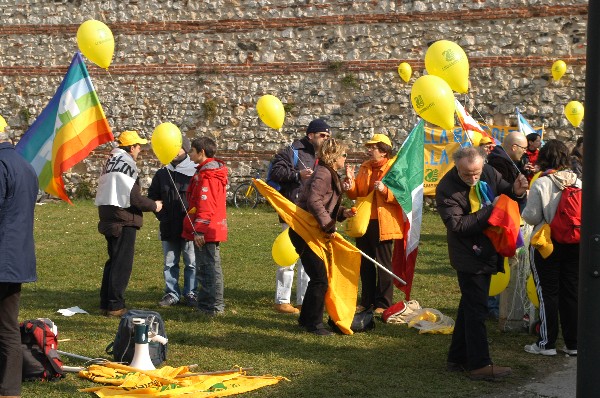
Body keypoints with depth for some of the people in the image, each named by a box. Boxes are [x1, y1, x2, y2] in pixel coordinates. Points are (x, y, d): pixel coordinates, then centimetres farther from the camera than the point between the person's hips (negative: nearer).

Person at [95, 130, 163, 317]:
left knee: (113, 260, 17)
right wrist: (154, 205, -3)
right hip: (124, 220, -10)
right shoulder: (127, 164, -15)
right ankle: (115, 306, -2)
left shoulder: (110, 163, 15)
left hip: (108, 217, 10)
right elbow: (134, 197, -18)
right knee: (122, 263, -4)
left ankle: (105, 303, 21)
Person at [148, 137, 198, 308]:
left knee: (191, 262, 2)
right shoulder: (162, 173, 11)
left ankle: (191, 293, 11)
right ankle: (171, 293, 17)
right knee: (169, 263, 9)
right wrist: (161, 215, 8)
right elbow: (152, 196, 18)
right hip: (168, 227, 4)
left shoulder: (195, 172, -3)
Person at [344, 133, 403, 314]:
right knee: (365, 264, 12)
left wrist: (385, 190, -26)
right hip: (364, 223, 7)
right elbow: (355, 194, 14)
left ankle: (383, 304, 8)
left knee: (383, 265, 1)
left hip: (382, 224, -7)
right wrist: (350, 182, -5)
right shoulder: (365, 168, 13)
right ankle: (366, 301, 22)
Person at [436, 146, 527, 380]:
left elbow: (503, 191, 13)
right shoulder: (446, 190, -20)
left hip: (486, 252, 8)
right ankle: (479, 365, 1)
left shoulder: (488, 172, -3)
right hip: (469, 255, -8)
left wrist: (516, 192, -11)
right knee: (476, 309, -5)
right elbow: (457, 225, -25)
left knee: (470, 306, 16)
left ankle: (457, 359, 27)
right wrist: (489, 210, -25)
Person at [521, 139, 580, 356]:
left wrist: (524, 212, 8)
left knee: (548, 293, 5)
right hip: (574, 245, 4)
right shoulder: (577, 182, -2)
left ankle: (546, 343, 10)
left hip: (547, 245, -4)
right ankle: (573, 343, 17)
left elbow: (532, 217, -13)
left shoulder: (540, 184, -14)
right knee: (572, 293, 11)